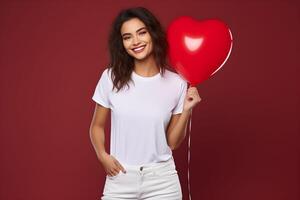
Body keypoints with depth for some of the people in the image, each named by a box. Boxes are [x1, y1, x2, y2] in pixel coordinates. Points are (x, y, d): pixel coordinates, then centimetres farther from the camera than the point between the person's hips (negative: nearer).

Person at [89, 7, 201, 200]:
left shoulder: (176, 83, -4)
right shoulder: (111, 77, -4)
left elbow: (173, 142, 1)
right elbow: (97, 126, 7)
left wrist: (186, 110, -12)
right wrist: (102, 155, -9)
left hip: (162, 180, 0)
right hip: (120, 179, 1)